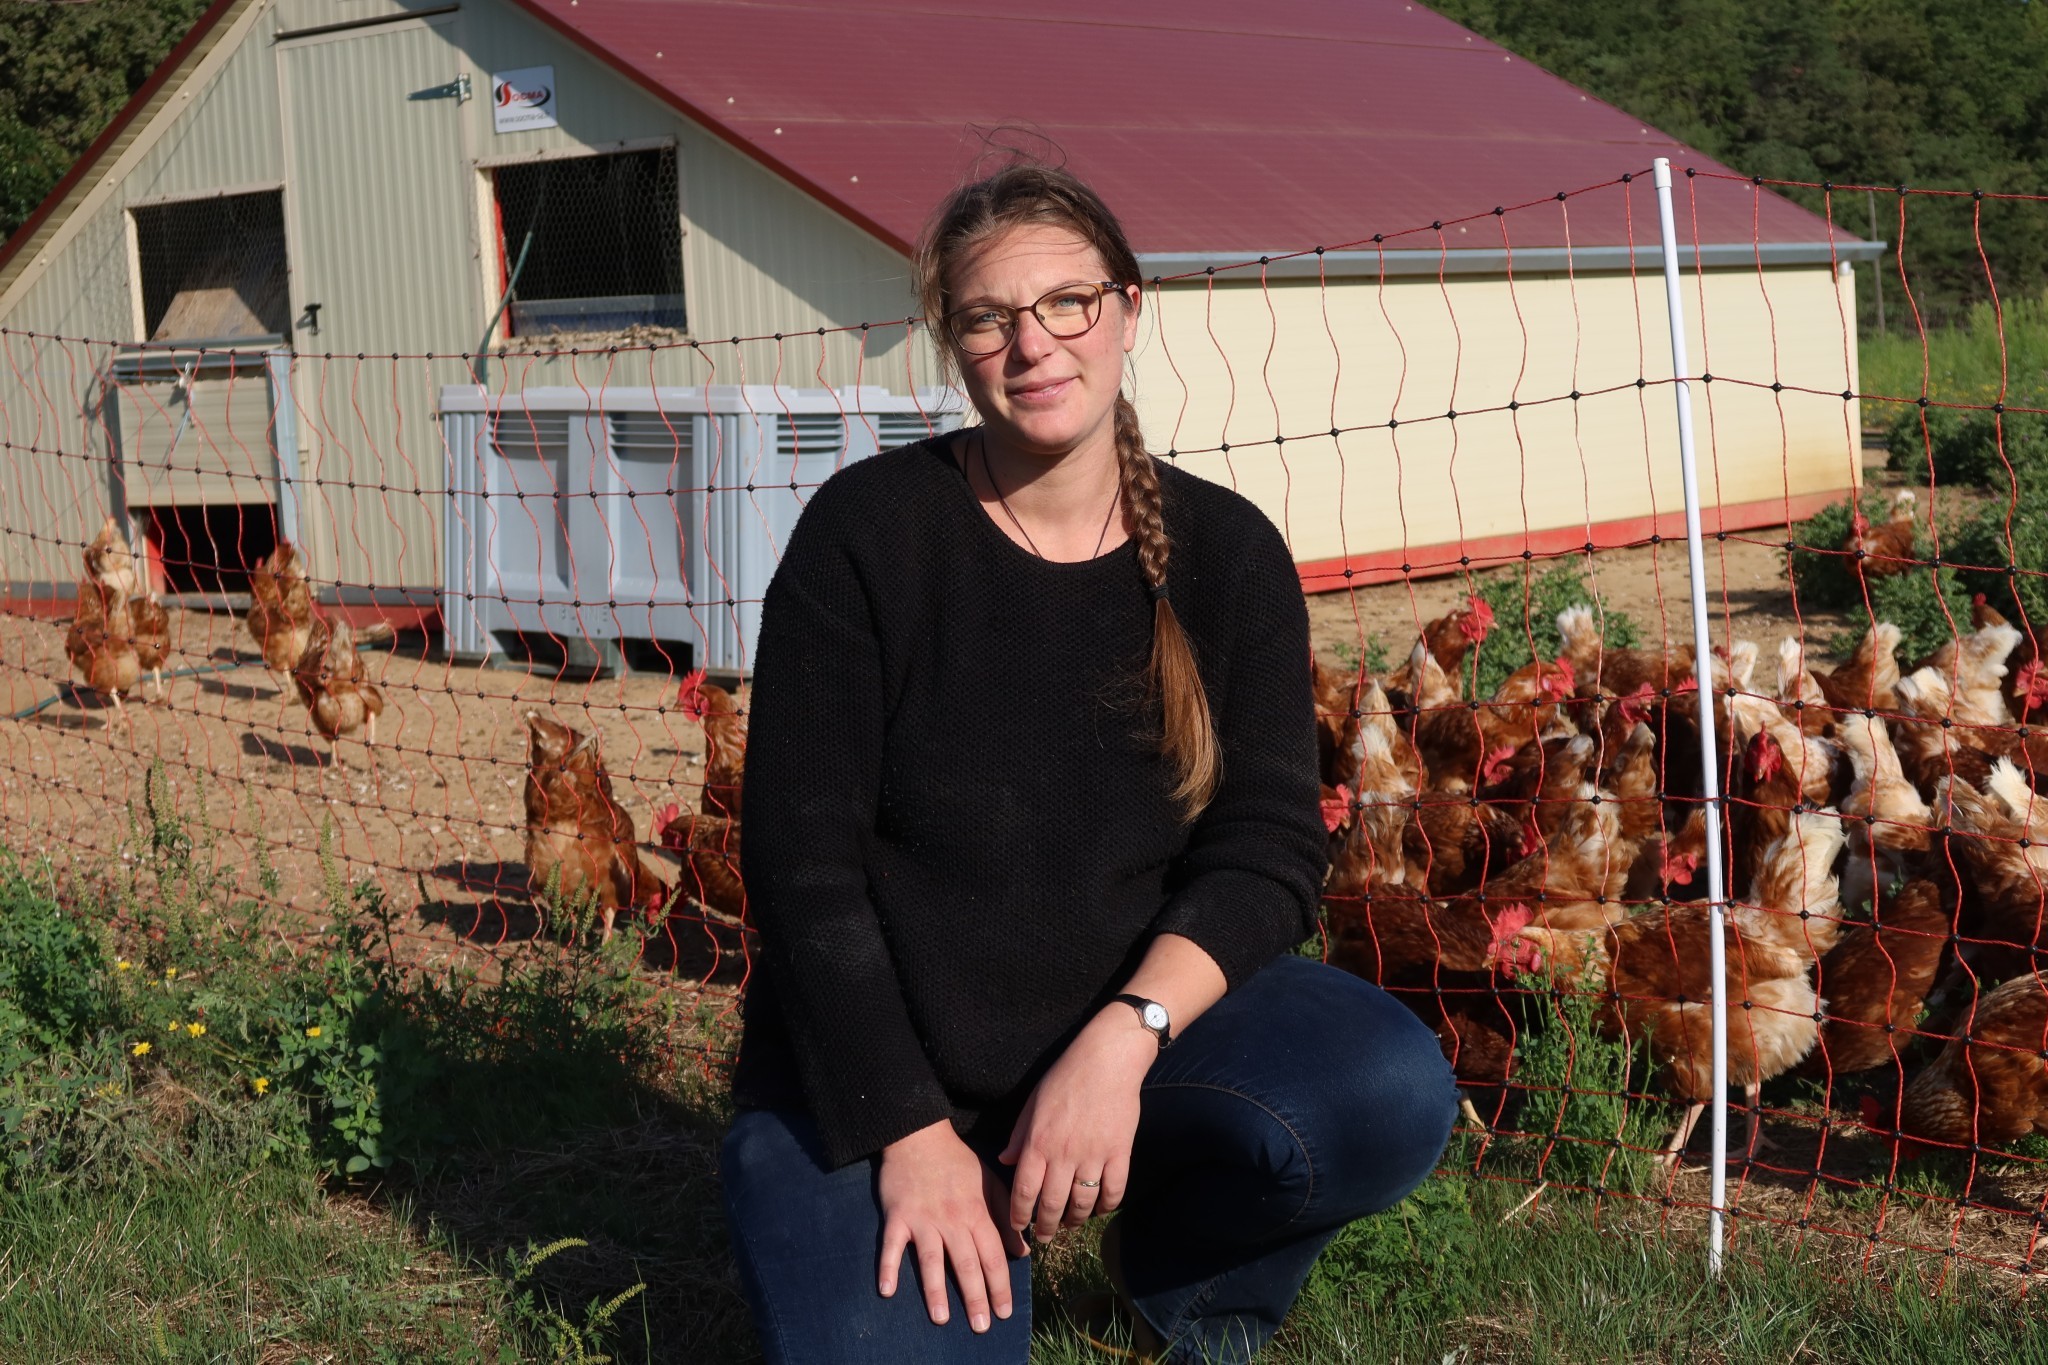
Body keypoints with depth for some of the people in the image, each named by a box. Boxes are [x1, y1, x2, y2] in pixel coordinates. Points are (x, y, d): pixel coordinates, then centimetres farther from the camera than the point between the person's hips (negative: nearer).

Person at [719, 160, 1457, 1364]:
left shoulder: (1227, 553, -1)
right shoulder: (868, 531, -9)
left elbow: (1273, 847, -8)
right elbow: (803, 857, -11)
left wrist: (1125, 1035, -26)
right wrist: (911, 1131, -17)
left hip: (1137, 1020, 2)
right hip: (875, 1074, -2)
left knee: (1392, 1093, -25)